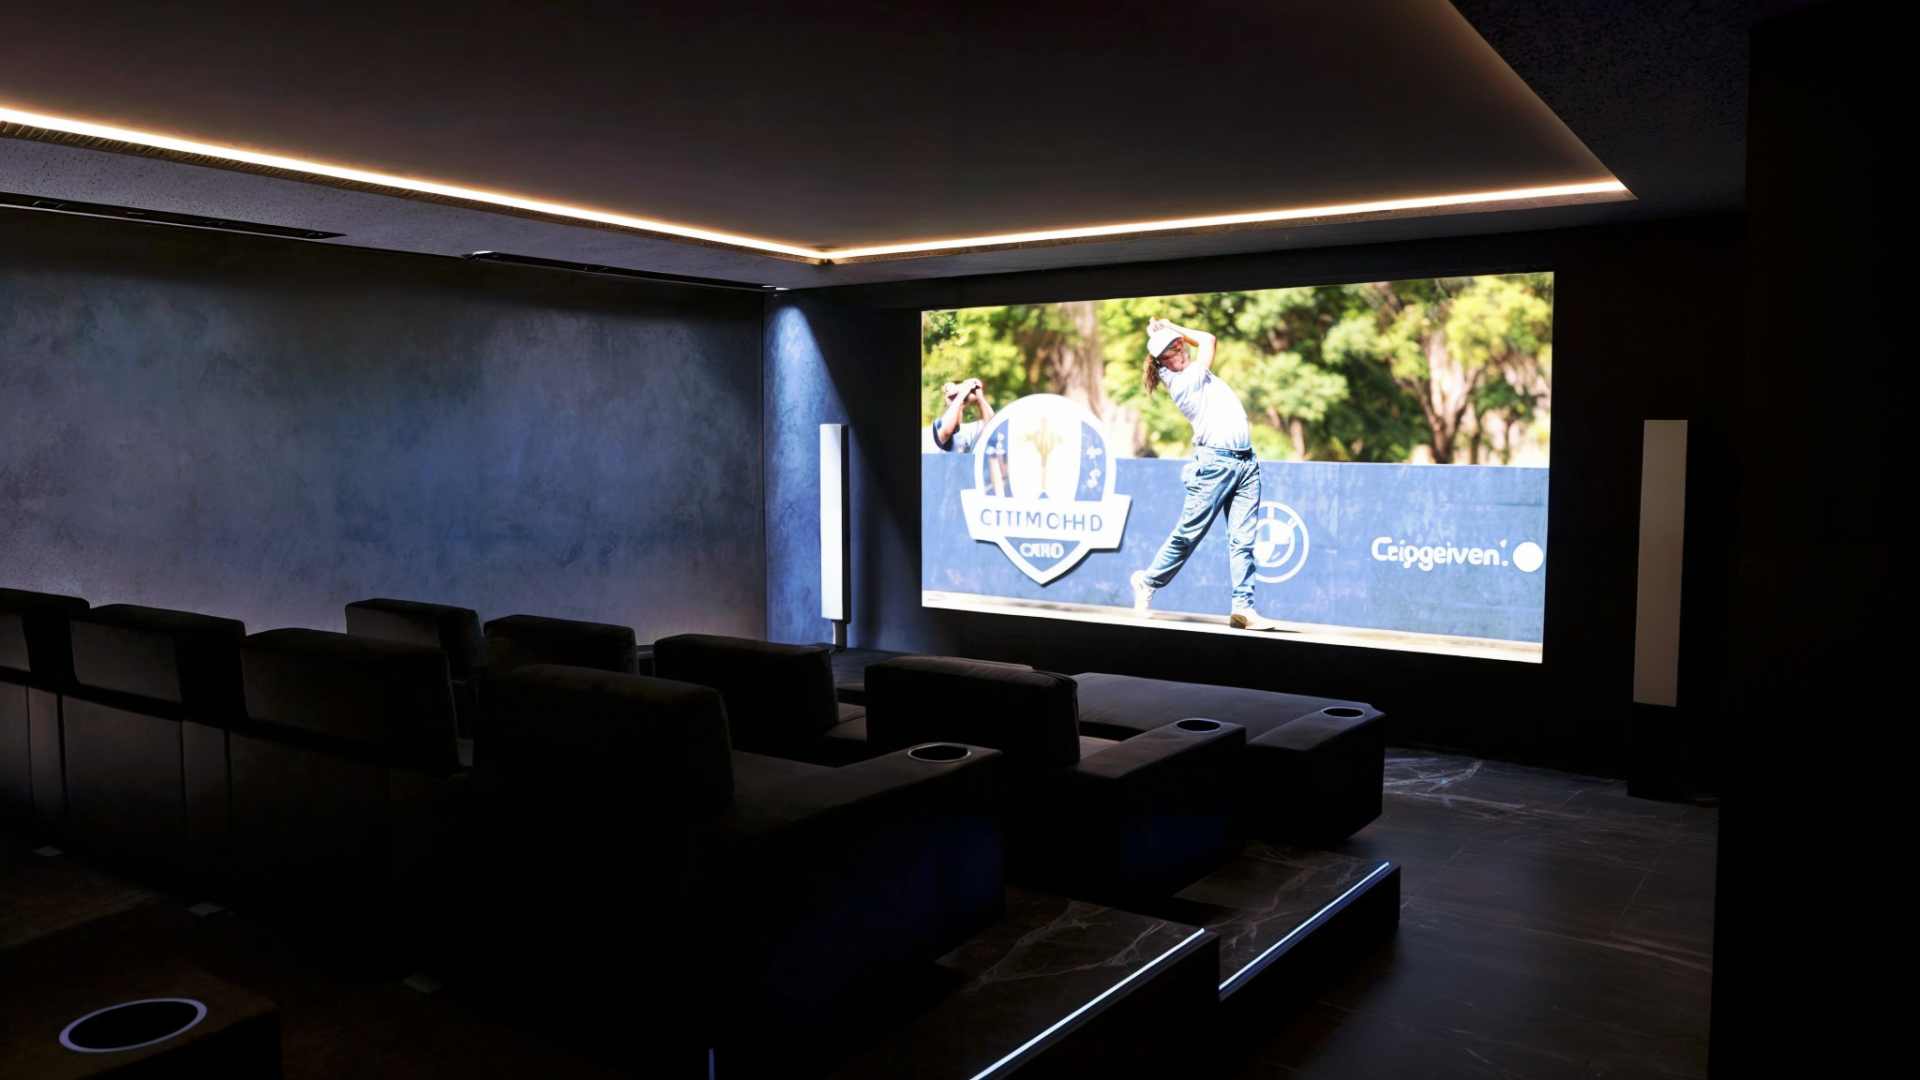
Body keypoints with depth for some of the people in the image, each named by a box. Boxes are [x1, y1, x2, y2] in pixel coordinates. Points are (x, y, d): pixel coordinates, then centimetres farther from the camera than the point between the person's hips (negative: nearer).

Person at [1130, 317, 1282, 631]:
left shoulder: (1194, 372, 19)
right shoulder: (1184, 380, -7)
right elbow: (1209, 340, -2)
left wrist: (1170, 332, 23)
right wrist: (1168, 328, 8)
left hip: (1246, 462, 7)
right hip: (1215, 461, -7)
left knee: (1243, 539, -2)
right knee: (1188, 533, -1)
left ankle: (1243, 607, -4)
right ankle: (1148, 582, 18)